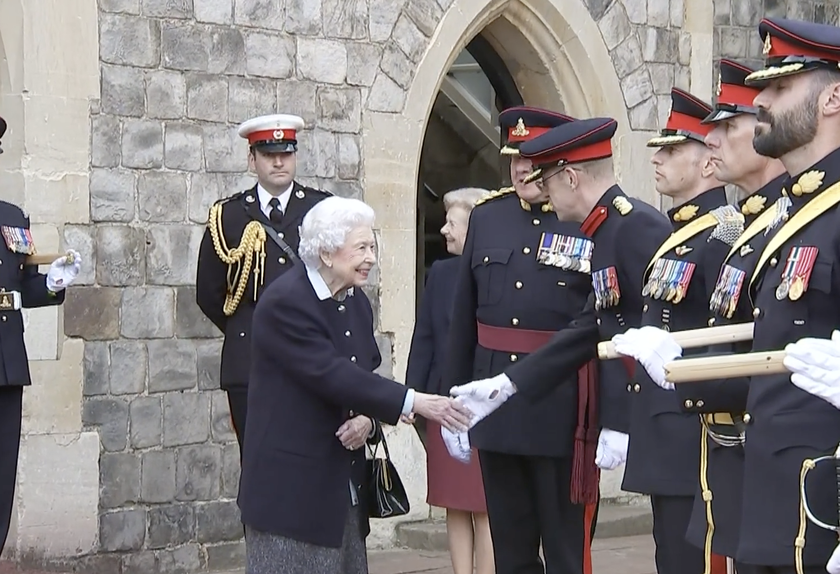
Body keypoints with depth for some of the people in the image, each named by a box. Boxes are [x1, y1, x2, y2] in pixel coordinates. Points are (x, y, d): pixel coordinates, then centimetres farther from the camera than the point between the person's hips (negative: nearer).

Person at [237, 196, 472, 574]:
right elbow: (331, 374, -23)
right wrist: (413, 403, -25)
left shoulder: (356, 302, 10)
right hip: (290, 482, -8)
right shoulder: (284, 302, -16)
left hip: (344, 482, 8)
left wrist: (368, 419, -8)